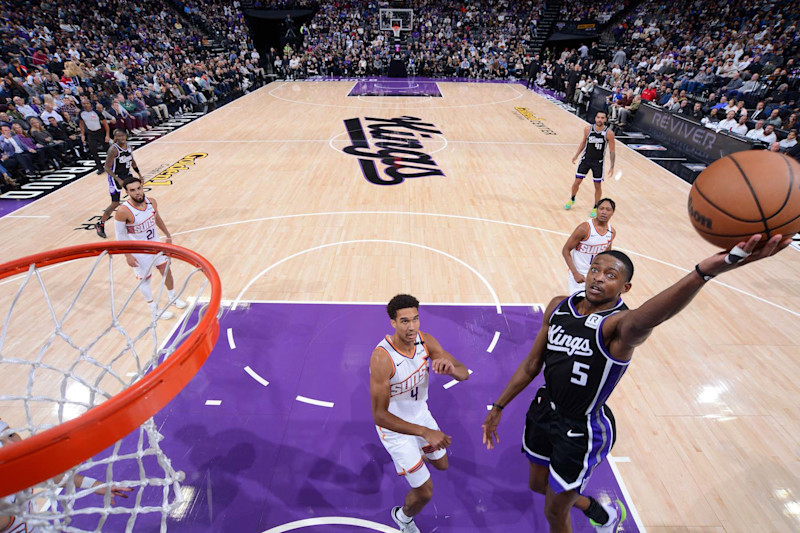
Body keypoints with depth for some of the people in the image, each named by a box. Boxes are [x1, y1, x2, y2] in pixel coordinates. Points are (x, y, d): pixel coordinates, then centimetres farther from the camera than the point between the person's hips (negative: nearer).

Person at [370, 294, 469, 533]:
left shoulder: (426, 341, -18)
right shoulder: (382, 358, -36)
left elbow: (464, 374, -16)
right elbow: (379, 415, -34)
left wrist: (451, 368, -41)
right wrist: (425, 432, -40)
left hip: (421, 414, 6)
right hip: (394, 426, -5)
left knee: (441, 464, 27)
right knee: (424, 493, 5)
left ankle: (417, 453, 60)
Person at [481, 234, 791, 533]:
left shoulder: (619, 324, -24)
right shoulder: (558, 306, -5)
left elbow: (644, 320, -52)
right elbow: (532, 364, 3)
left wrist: (704, 272, -71)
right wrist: (498, 407, 6)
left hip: (580, 431, -6)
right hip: (544, 410, 6)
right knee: (538, 485, 28)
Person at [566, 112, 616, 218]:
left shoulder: (609, 133, -14)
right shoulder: (588, 129, -7)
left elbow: (612, 151, -7)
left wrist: (612, 166, -11)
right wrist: (576, 155, 12)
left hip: (598, 162, -2)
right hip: (585, 159, 2)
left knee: (598, 186, 5)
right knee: (577, 182, 3)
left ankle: (595, 208, 21)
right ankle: (572, 199, 31)